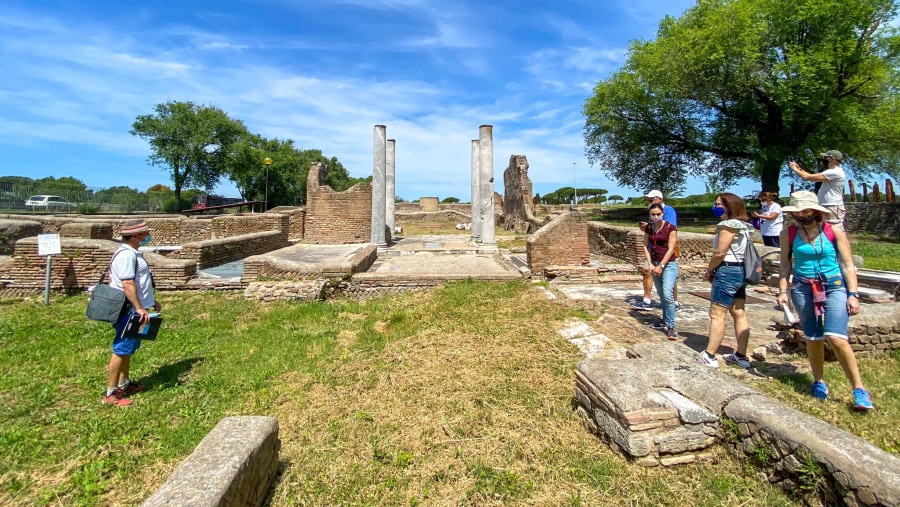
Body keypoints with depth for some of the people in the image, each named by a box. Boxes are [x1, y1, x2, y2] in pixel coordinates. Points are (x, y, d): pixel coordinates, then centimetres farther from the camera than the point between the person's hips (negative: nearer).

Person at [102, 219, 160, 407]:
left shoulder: (133, 253, 13)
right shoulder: (126, 255, -20)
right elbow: (128, 285, -26)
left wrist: (152, 301, 25)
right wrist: (139, 308, -27)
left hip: (133, 310, 11)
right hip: (128, 310, -11)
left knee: (128, 348, 18)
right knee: (121, 350, -3)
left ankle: (124, 384, 30)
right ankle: (111, 393, 6)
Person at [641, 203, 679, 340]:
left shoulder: (670, 228, -10)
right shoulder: (649, 228, 5)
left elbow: (671, 249, -13)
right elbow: (646, 247, 5)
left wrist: (661, 266, -15)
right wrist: (650, 264, -5)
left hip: (669, 264, -5)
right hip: (655, 263, 5)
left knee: (668, 294, -16)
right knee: (661, 294, 14)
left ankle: (671, 326, -11)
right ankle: (665, 320, 28)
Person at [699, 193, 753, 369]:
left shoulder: (728, 224, -14)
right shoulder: (743, 225, 15)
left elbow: (720, 252, -18)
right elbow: (734, 251, 14)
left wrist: (709, 270, -4)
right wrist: (714, 270, 8)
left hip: (727, 272, -10)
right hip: (740, 271, 10)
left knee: (717, 315, -6)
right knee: (739, 314, 12)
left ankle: (709, 356, -2)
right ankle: (741, 356, 20)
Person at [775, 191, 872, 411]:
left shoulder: (834, 231, -2)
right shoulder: (788, 234, 1)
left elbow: (848, 265, 0)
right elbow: (785, 264, 7)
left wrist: (853, 294, -6)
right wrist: (783, 290, 0)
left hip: (834, 287, -2)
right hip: (803, 289, 2)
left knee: (835, 338, -15)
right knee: (812, 338, 8)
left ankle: (858, 389, 1)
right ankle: (818, 382, 26)